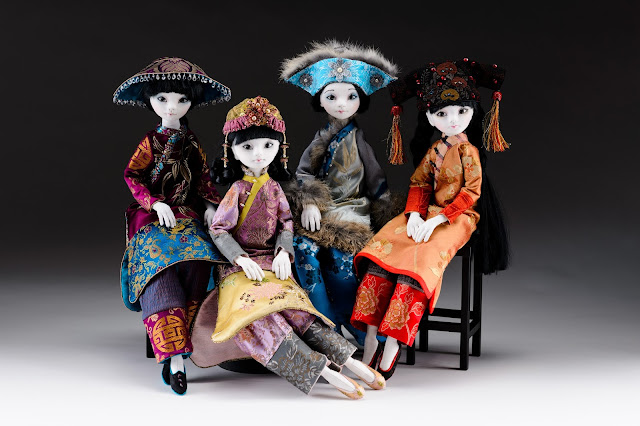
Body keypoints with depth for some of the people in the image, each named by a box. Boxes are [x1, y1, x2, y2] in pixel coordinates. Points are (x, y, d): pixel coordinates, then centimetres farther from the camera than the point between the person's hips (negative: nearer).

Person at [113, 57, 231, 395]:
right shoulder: (151, 141, 7)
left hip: (187, 215, 3)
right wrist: (154, 203, -11)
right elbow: (131, 174, 2)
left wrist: (209, 205, -1)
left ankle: (173, 352, -20)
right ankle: (175, 357, -31)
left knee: (196, 263, -25)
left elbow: (203, 179, 16)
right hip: (153, 218, -2)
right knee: (159, 268, -26)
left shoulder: (192, 142, 14)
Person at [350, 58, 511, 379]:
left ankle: (392, 345, -33)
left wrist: (438, 219, -21)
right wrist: (415, 214, -9)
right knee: (382, 247, -18)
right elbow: (418, 182, 10)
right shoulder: (434, 149, 12)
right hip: (428, 213, 6)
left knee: (423, 257, -33)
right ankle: (370, 339, -21)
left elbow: (471, 192, -12)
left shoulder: (468, 151, -5)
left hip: (458, 216, -6)